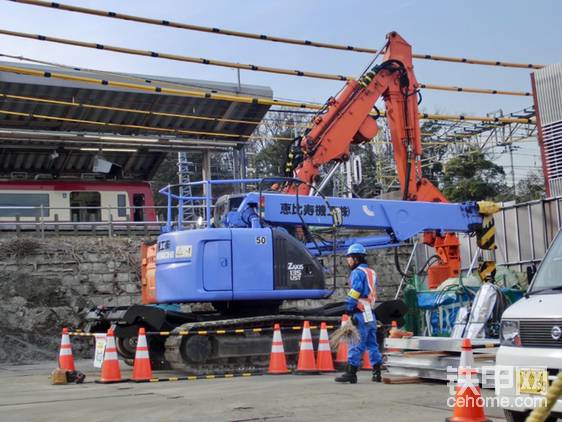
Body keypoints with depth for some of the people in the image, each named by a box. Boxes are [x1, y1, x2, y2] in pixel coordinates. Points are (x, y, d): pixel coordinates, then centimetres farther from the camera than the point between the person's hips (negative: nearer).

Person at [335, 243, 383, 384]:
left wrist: (348, 310, -14)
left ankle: (351, 373, -6)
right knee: (372, 344, 11)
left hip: (361, 314, -9)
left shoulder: (358, 272, -9)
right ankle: (377, 373, 13)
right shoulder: (371, 272, 18)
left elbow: (355, 293, -16)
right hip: (371, 314, 9)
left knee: (356, 344, -7)